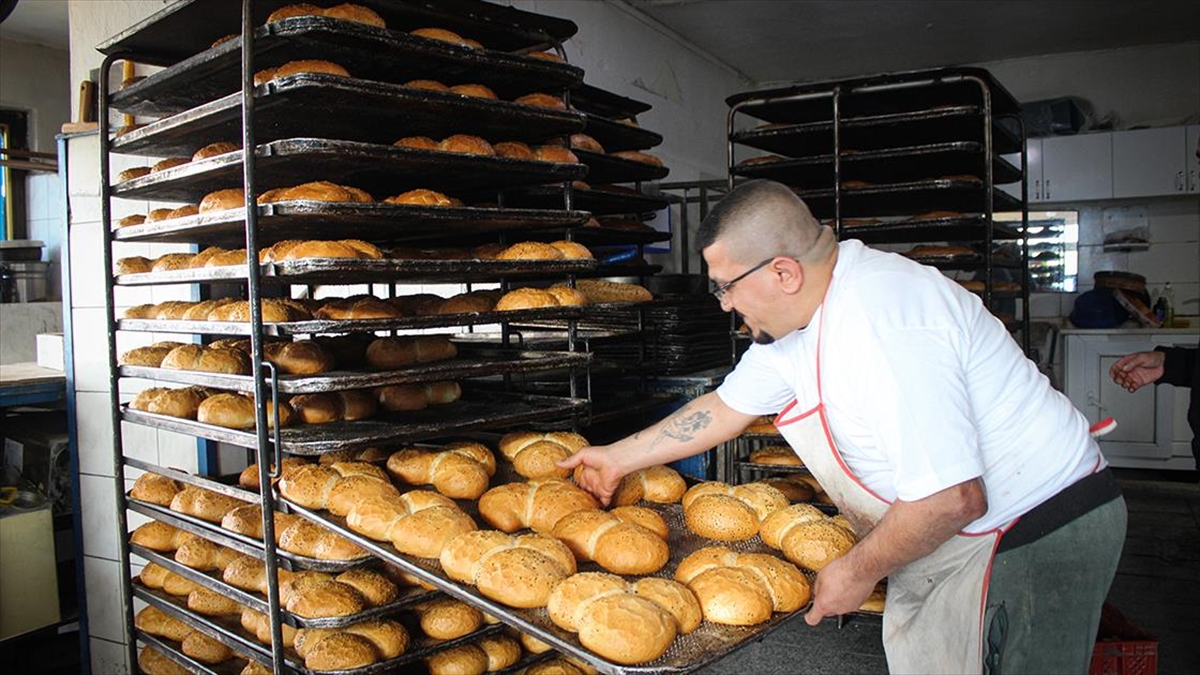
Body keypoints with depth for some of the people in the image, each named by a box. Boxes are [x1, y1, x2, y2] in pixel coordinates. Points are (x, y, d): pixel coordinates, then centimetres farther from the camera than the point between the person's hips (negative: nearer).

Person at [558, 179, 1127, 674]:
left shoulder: (881, 321, -31)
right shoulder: (794, 314, 0)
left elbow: (953, 498, -32)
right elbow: (724, 408, 14)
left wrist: (858, 572, -15)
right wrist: (617, 458, 19)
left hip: (1036, 532, -9)